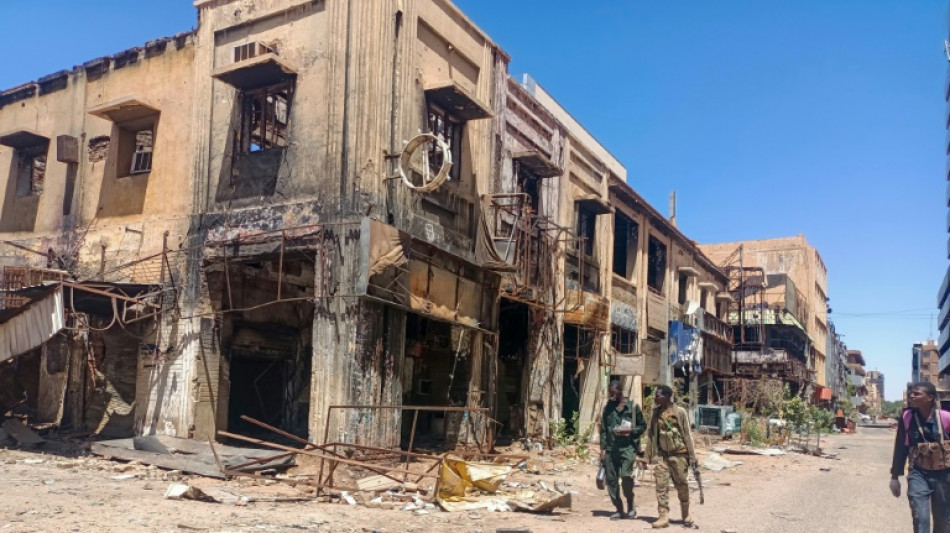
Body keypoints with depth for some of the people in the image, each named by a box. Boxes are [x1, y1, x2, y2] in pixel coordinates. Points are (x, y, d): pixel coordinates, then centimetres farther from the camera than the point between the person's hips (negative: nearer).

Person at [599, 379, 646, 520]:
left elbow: (643, 426, 6)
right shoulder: (607, 408, 11)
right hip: (610, 448, 4)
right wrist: (603, 449, 5)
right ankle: (619, 509, 17)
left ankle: (630, 505, 6)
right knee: (611, 479, 3)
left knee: (626, 475, -18)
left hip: (627, 447, -4)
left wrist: (629, 431, -11)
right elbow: (603, 430, 12)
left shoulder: (632, 407, 1)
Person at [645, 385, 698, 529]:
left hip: (679, 454, -3)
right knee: (661, 485, -4)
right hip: (661, 455, 3)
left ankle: (686, 516, 24)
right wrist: (649, 456, 7)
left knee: (681, 485, 8)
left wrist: (692, 456, -6)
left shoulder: (680, 412, -8)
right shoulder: (655, 413, 5)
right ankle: (664, 517, 0)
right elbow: (651, 434, 8)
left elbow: (687, 435, -6)